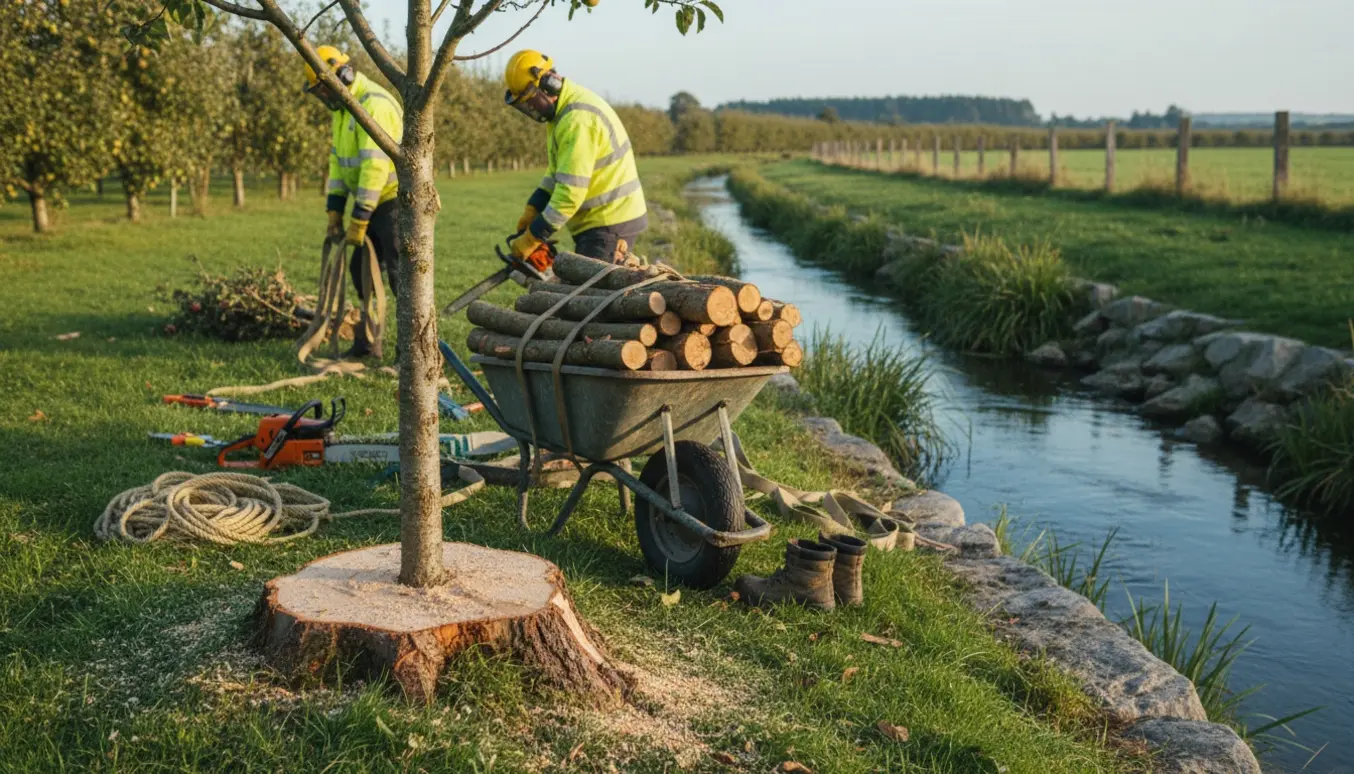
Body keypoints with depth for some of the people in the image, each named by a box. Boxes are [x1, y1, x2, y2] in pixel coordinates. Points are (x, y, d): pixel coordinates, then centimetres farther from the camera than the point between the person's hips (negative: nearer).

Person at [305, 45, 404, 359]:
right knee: (361, 270, 12)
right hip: (374, 202, 10)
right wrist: (335, 212, 8)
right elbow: (338, 161, 15)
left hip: (396, 199, -10)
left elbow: (376, 165, -25)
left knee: (400, 273, -12)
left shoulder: (374, 104, -20)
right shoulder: (343, 109, 13)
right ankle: (367, 342, 21)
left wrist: (358, 221, -24)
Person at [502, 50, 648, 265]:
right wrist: (532, 209, 4)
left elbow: (571, 192, -26)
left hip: (609, 223, -10)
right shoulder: (564, 111, 10)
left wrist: (532, 239, -21)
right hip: (599, 221, 10)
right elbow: (557, 170, 18)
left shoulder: (578, 119, -23)